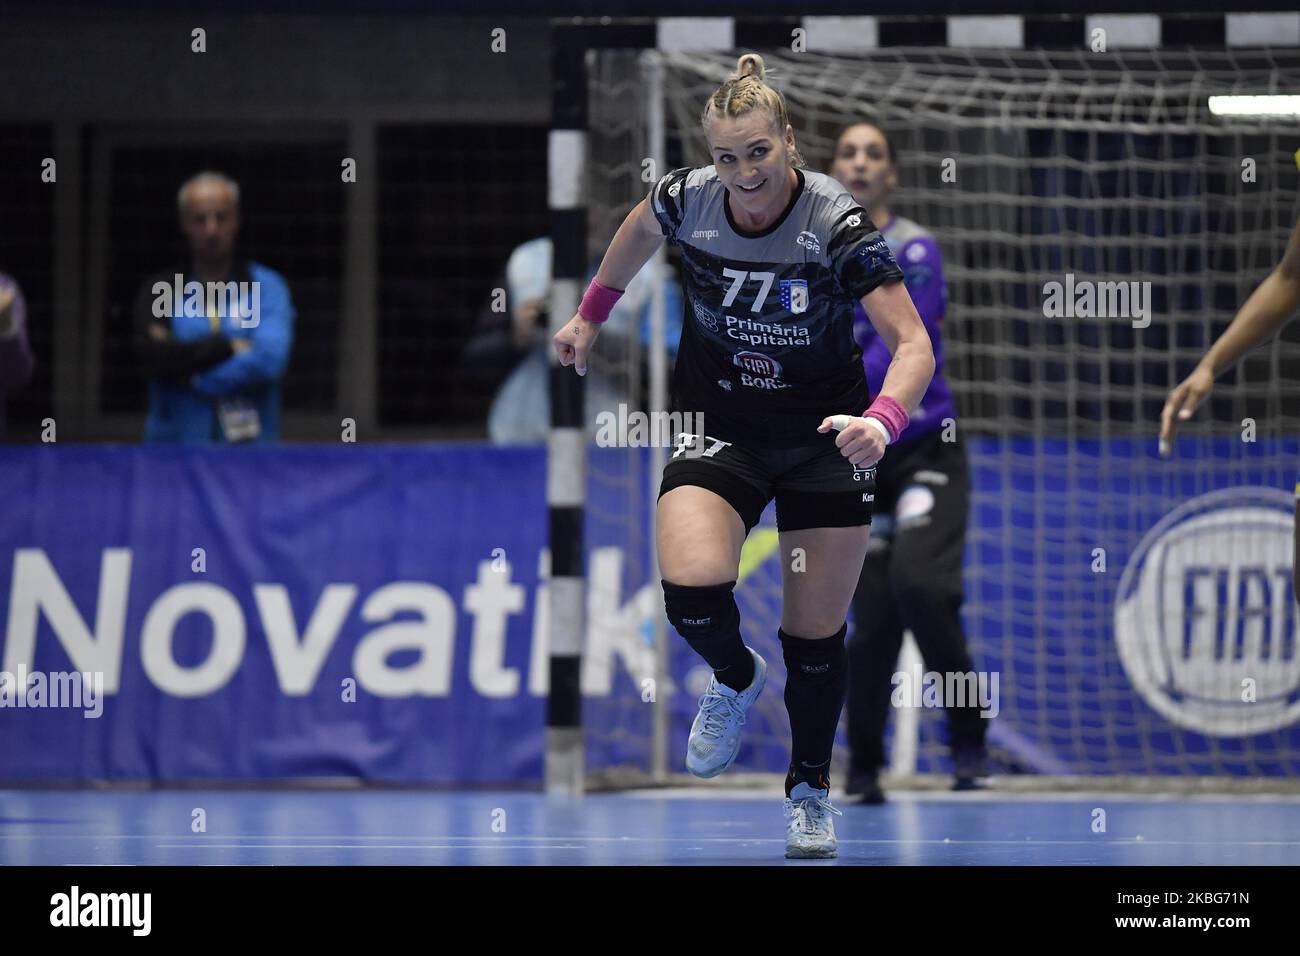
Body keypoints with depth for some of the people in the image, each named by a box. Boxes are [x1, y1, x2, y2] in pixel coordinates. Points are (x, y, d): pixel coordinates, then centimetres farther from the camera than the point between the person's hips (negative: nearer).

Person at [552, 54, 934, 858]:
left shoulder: (838, 223, -23)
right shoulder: (685, 199, -14)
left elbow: (913, 344, -27)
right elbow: (641, 230, 13)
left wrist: (882, 421, -45)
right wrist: (592, 315, 18)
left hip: (825, 432, -1)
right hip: (721, 425, 1)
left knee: (818, 630, 2)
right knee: (692, 587, -23)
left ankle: (811, 789, 27)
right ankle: (736, 679, 12)